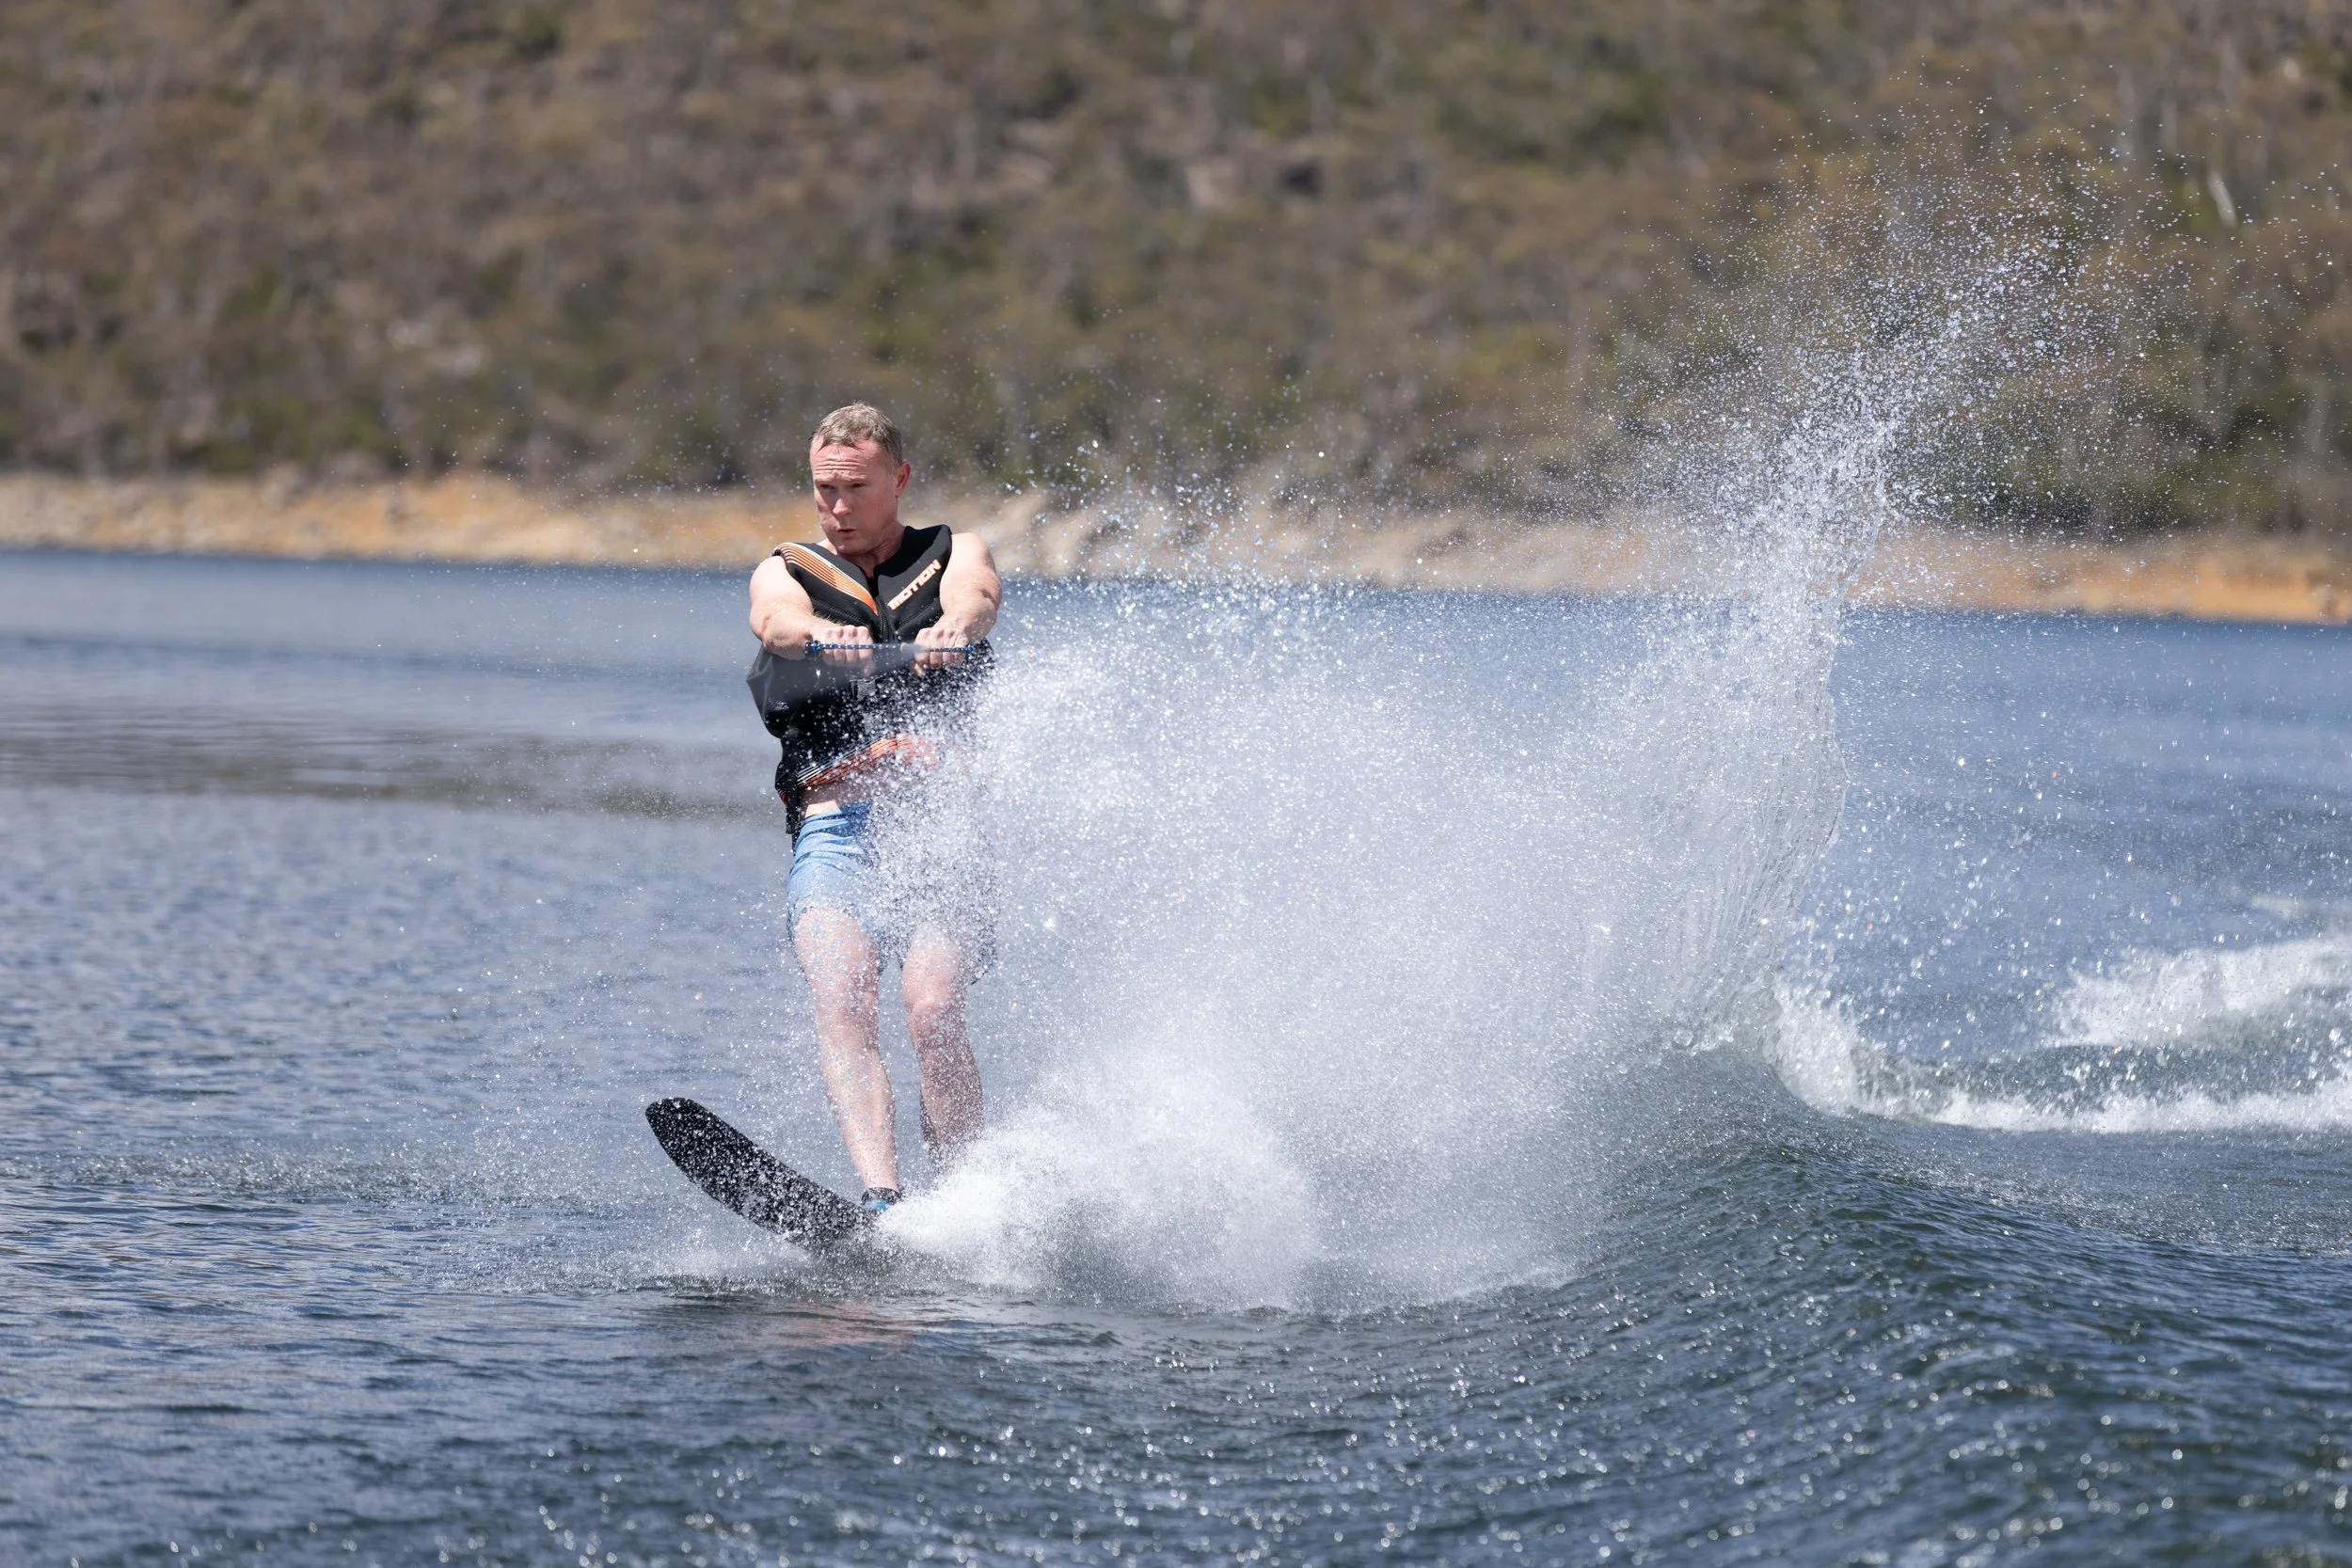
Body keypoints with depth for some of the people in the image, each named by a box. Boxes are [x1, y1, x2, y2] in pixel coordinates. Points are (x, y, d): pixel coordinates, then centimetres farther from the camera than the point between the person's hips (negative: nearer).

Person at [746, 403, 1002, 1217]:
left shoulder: (953, 554, 19)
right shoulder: (788, 571, 20)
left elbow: (974, 594, -6)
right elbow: (778, 621, -5)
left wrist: (951, 628, -33)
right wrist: (825, 635, -32)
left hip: (937, 822, -1)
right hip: (833, 828, 1)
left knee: (933, 1011, -23)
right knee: (841, 1003, -25)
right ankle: (879, 1206, -38)